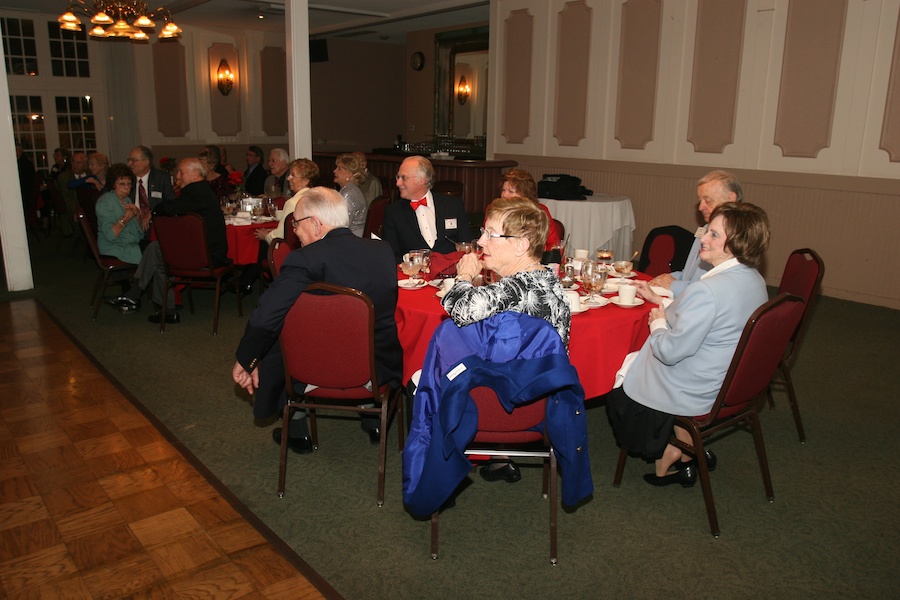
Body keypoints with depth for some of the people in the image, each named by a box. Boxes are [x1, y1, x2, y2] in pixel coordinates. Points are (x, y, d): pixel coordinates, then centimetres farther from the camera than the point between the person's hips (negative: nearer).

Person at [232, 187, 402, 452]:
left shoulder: (304, 259, -19)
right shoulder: (383, 250, -3)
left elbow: (264, 318, -25)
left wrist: (246, 361, -7)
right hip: (381, 368, 4)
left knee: (273, 340, 23)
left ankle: (298, 432, 32)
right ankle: (374, 422, 40)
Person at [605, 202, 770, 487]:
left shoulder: (708, 290, -32)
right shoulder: (755, 281, -2)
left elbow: (671, 351, -27)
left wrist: (658, 323, -8)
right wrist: (659, 300, 10)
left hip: (699, 392, -9)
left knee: (618, 379, 12)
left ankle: (667, 451, 24)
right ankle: (692, 447, 25)